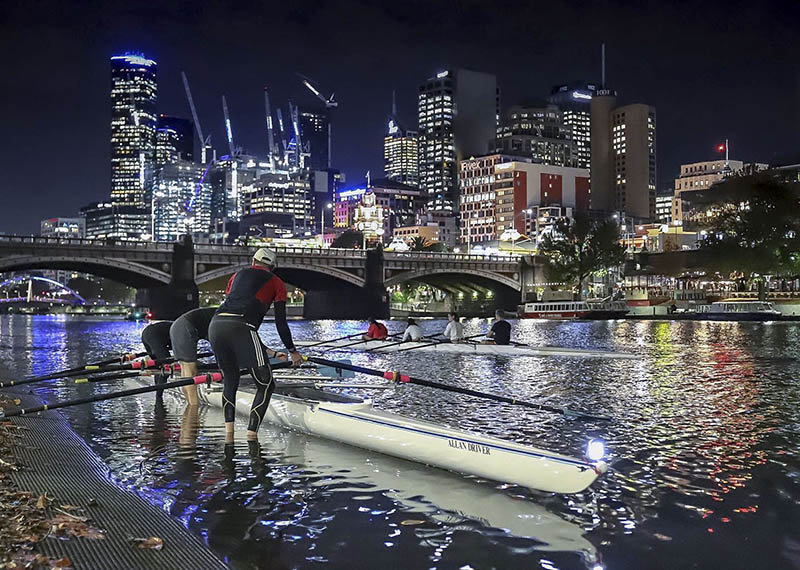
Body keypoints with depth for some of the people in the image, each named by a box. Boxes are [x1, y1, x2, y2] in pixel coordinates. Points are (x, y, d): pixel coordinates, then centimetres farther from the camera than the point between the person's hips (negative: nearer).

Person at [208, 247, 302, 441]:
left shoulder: (238, 275, 31)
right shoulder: (276, 283, 20)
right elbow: (280, 323, 17)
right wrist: (292, 351, 30)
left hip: (216, 324, 5)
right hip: (241, 328, -5)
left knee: (230, 381, 21)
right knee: (265, 385, 8)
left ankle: (228, 431, 7)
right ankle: (251, 434, -2)